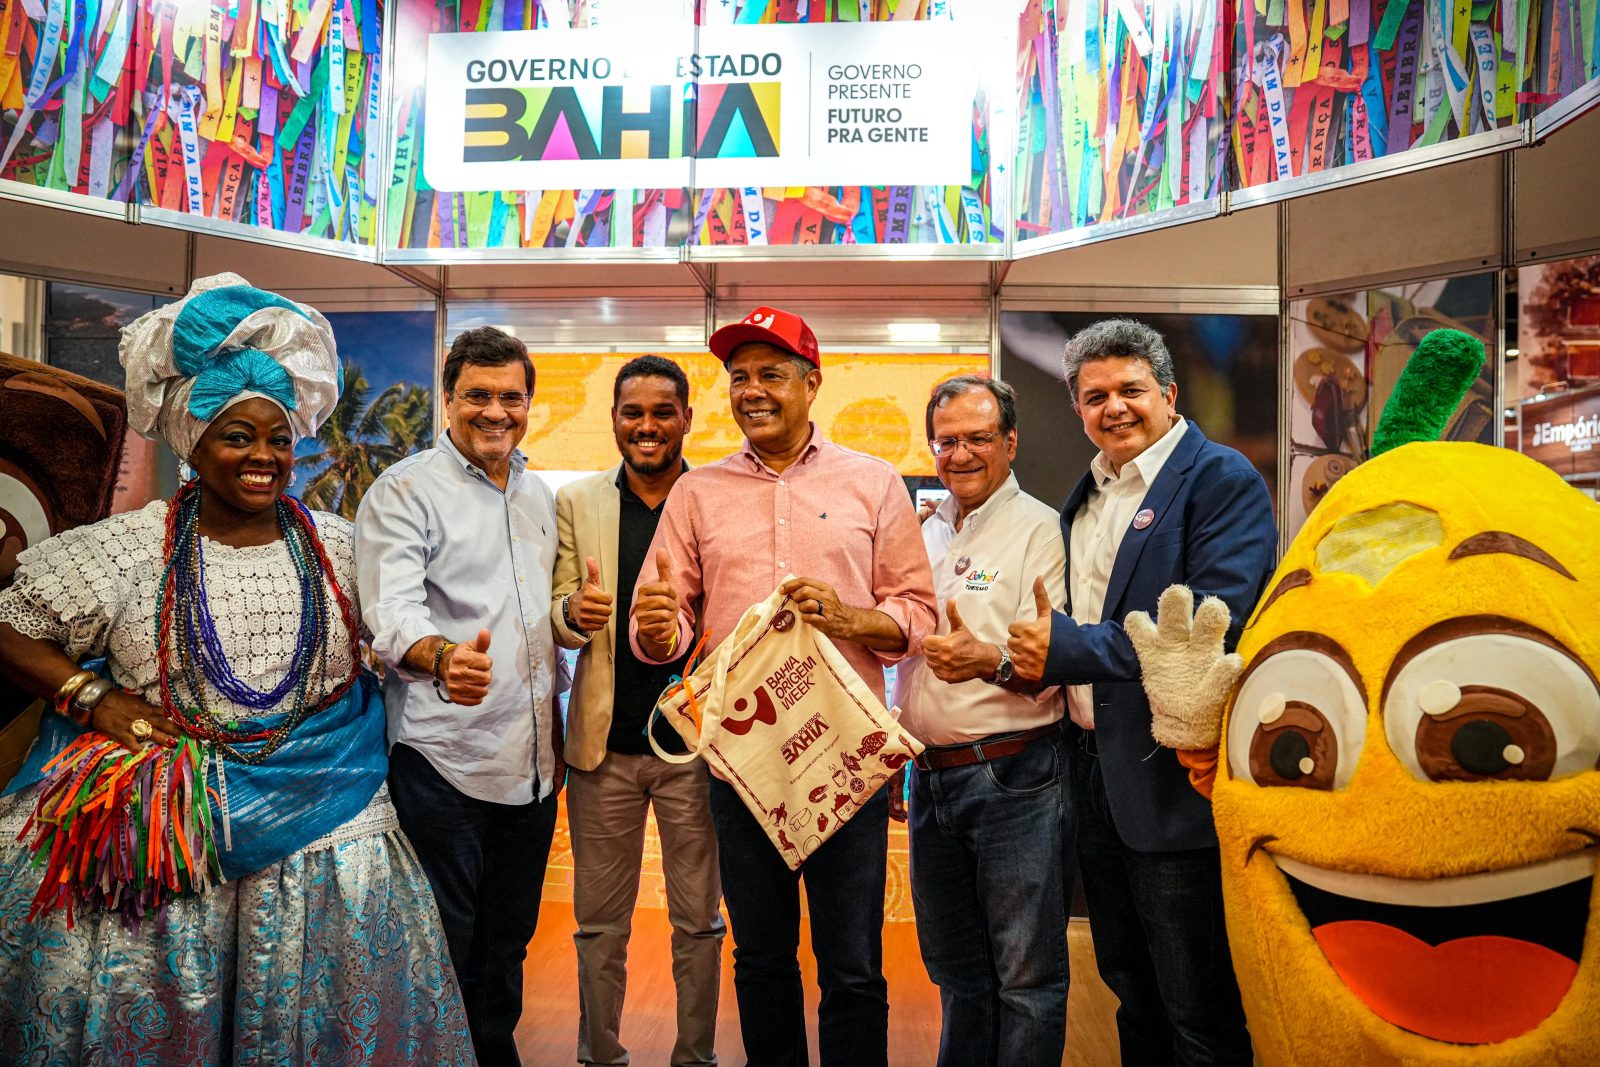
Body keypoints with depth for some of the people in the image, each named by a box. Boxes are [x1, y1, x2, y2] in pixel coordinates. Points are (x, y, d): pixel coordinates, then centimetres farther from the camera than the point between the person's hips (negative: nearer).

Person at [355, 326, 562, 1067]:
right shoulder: (403, 491, -7)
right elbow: (392, 611, -20)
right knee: (445, 951, 6)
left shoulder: (539, 495, 13)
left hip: (531, 761, 6)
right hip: (443, 759, -6)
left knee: (508, 942, 18)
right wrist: (443, 658, -42)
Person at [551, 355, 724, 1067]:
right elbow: (558, 618, 5)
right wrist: (573, 611, -18)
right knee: (600, 923, 13)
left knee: (699, 921, 11)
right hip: (606, 742, 2)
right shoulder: (576, 504, 6)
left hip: (696, 741, -1)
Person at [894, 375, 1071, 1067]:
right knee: (954, 969, 19)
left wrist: (991, 661, -34)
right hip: (930, 777, 7)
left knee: (1026, 976, 5)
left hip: (1014, 776, -6)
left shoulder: (1040, 530, -6)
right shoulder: (926, 535, 13)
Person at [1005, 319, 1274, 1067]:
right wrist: (1035, 655, 1)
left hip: (1172, 781, -8)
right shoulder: (1086, 495, 15)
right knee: (1130, 993, 22)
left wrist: (1072, 646, -19)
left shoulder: (1222, 480, -10)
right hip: (1094, 770, 8)